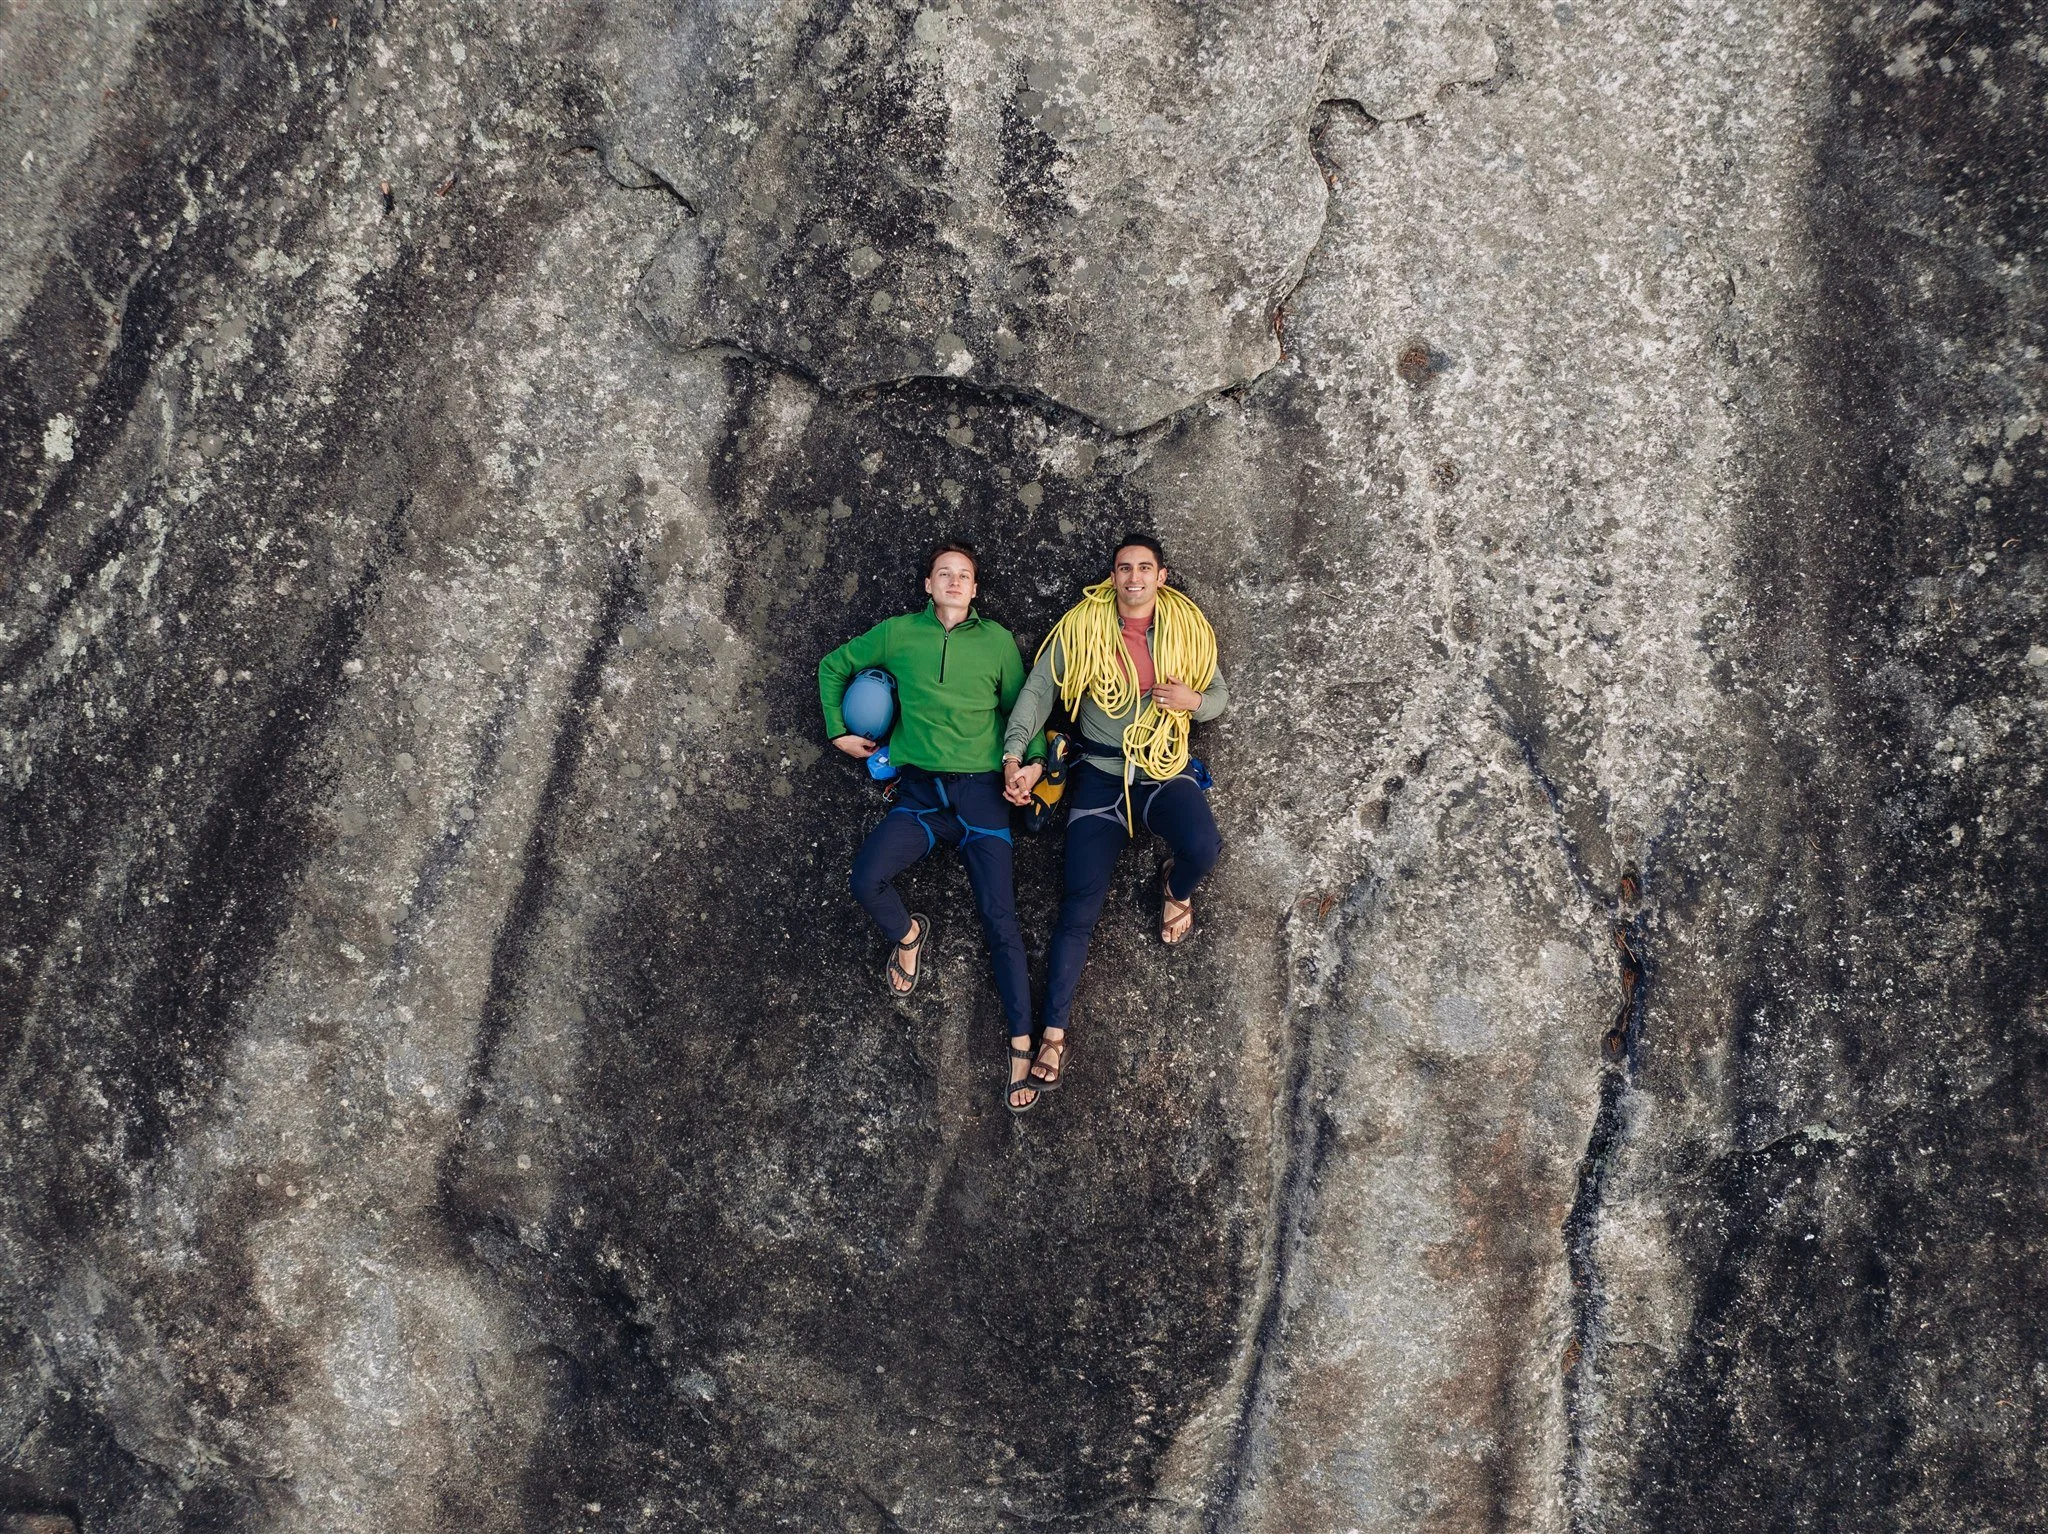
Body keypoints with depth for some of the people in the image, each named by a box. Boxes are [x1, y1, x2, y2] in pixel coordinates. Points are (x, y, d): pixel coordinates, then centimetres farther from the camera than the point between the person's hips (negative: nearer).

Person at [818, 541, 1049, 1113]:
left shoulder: (997, 641, 8)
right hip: (919, 792, 1)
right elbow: (834, 666, 21)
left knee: (1000, 920, -10)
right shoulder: (897, 634, 9)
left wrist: (1033, 761, -2)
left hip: (981, 791, -1)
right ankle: (908, 935, 10)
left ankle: (1021, 1046, -10)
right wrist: (839, 731, 12)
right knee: (866, 880, -24)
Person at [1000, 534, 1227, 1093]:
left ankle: (1177, 889, 8)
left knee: (1202, 848, -32)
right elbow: (1038, 689, -4)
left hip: (1166, 772, 1)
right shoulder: (1082, 626, -3)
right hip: (1100, 775, -1)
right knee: (1079, 907, -8)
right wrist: (1015, 757, -15)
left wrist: (1194, 701, -14)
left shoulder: (1187, 627, 2)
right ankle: (1054, 1031, -1)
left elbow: (1220, 696, 10)